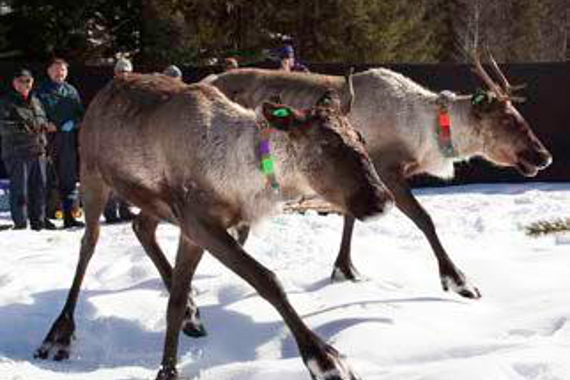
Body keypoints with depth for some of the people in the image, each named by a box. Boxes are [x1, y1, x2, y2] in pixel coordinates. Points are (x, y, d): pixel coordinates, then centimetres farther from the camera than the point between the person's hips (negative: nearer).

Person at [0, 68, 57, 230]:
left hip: (38, 151, 7)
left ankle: (38, 220, 22)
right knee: (20, 189, -6)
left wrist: (45, 126, 9)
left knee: (39, 187, 11)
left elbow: (42, 121, 30)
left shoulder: (35, 101, 18)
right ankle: (20, 222, 0)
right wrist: (20, 127, -26)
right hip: (17, 153, -7)